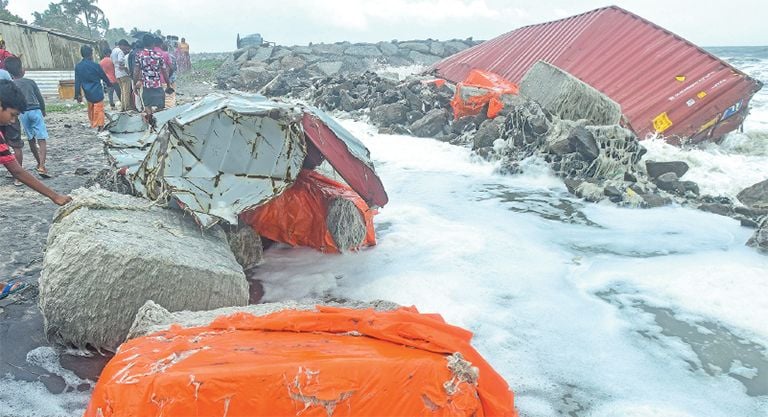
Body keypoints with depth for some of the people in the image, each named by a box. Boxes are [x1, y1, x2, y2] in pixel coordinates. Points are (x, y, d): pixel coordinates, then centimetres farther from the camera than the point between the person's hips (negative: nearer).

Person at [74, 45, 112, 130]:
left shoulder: (78, 66, 0)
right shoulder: (95, 65, -11)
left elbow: (77, 82, 2)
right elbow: (104, 77, 3)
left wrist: (78, 95, 8)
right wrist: (109, 84, 23)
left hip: (88, 93, 5)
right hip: (97, 93, -5)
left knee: (91, 110, 20)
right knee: (99, 110, -1)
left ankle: (93, 124, 30)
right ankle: (100, 126, -1)